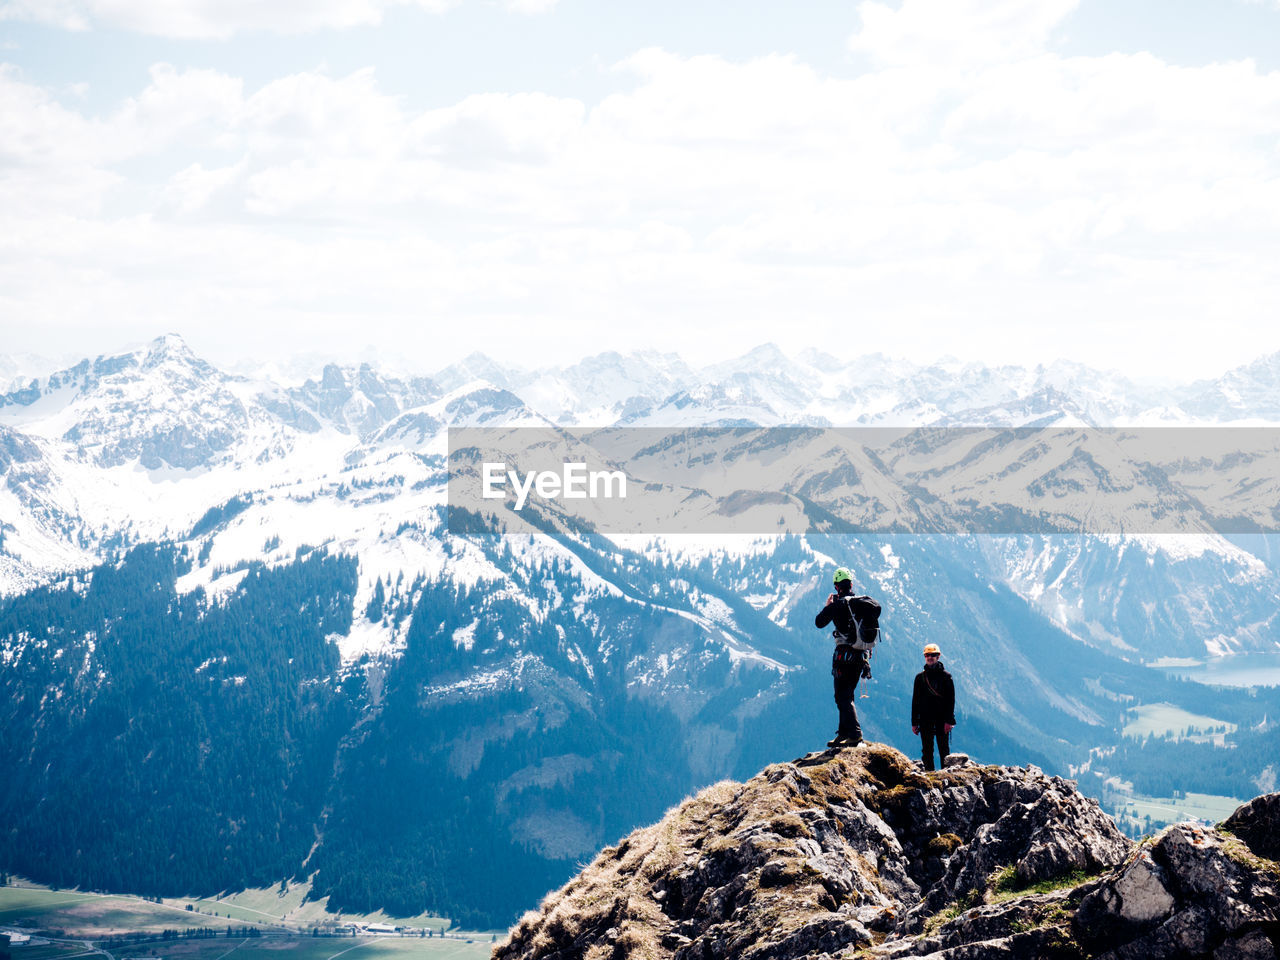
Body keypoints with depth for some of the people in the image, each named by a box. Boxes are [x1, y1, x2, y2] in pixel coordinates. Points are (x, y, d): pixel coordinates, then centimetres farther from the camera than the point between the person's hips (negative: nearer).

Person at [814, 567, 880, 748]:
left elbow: (819, 623, 2)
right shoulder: (865, 602, 5)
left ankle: (855, 734, -18)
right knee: (847, 695, 16)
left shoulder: (838, 605, -9)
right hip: (861, 657, 6)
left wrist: (827, 606, 18)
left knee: (843, 697, -5)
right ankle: (843, 734, 18)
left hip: (844, 654, -6)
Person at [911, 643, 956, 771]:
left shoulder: (946, 676, 3)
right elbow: (915, 701, 12)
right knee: (927, 750, 2)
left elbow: (951, 700, -1)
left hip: (942, 719, -2)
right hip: (925, 719, 2)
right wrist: (914, 722, 6)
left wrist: (949, 721, -10)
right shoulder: (920, 677, 11)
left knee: (944, 749, -2)